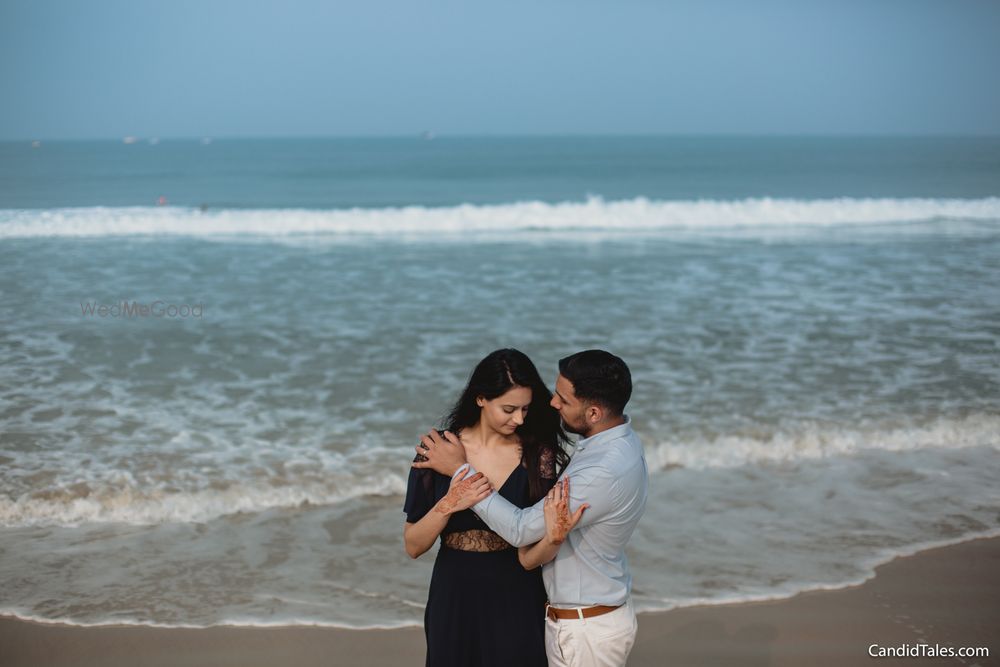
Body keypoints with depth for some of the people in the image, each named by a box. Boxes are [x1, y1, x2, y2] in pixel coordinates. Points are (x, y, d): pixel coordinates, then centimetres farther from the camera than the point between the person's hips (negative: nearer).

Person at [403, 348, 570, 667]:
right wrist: (449, 504, -23)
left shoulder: (537, 454, -9)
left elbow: (528, 555, -11)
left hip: (516, 601, 0)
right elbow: (413, 546, -7)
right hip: (454, 596, 1)